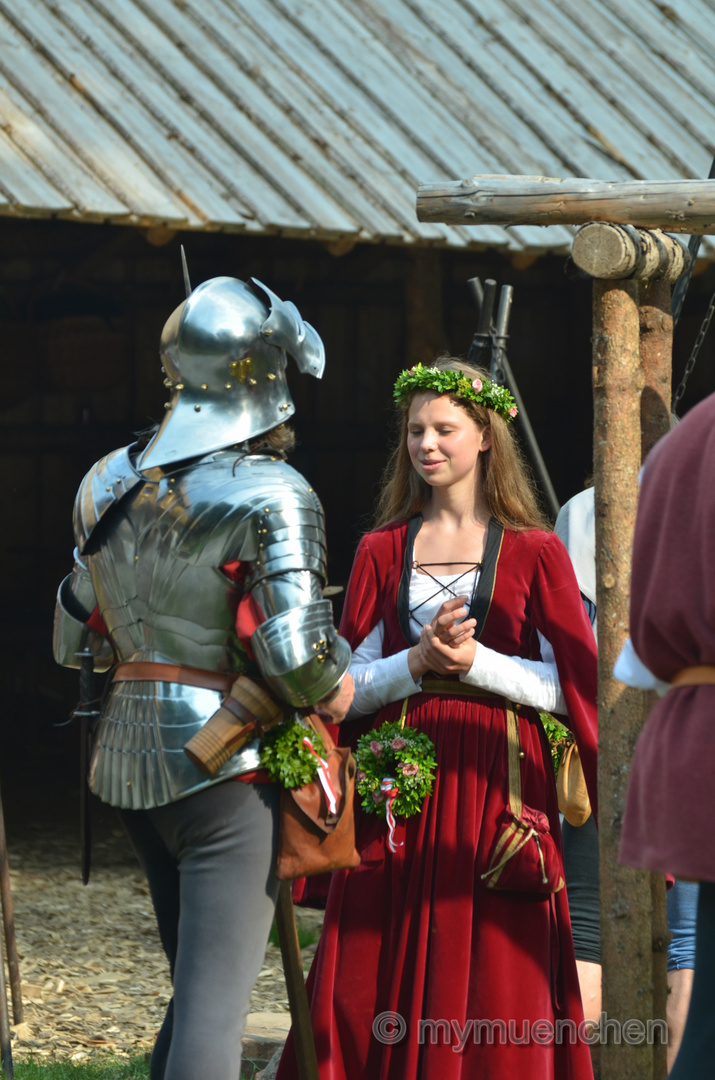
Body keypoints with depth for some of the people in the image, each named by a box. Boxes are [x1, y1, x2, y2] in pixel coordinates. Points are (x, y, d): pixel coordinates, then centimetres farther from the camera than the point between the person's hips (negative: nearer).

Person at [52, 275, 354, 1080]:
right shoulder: (269, 494, -12)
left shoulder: (107, 483, 9)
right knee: (215, 1003, -8)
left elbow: (75, 638, 16)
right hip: (224, 760, -7)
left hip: (128, 758, 7)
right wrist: (336, 698, -1)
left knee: (195, 989, 21)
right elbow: (297, 657, -20)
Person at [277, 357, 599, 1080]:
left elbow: (569, 686, -2)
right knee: (379, 991, -1)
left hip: (496, 784, -2)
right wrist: (419, 661, -10)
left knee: (491, 991, -3)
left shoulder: (533, 553, 3)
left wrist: (477, 663, -13)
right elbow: (349, 688, 7)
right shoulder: (382, 552, 11)